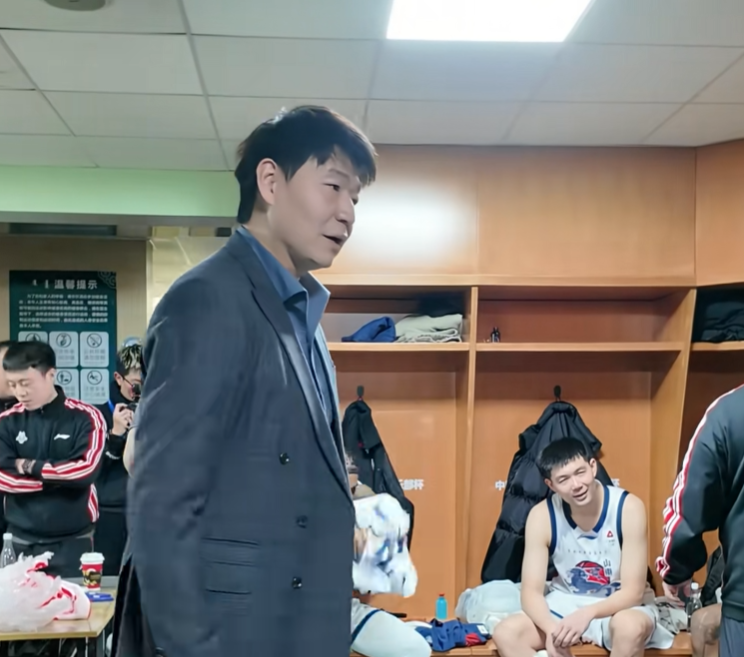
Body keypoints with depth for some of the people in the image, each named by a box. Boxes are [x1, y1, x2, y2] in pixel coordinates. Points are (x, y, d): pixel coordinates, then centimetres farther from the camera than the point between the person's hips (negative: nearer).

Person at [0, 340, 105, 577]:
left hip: (73, 539, -2)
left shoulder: (86, 417, -6)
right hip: (22, 540, 3)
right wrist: (60, 478, -14)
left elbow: (87, 469, -16)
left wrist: (31, 467, -11)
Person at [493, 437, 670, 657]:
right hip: (566, 603, 3)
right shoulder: (542, 515, -14)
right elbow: (531, 591, -15)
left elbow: (633, 591, -21)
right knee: (505, 633, -23)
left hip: (621, 605, -2)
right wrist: (551, 629, -37)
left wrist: (588, 613, -40)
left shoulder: (628, 507, -21)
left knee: (630, 626, -38)